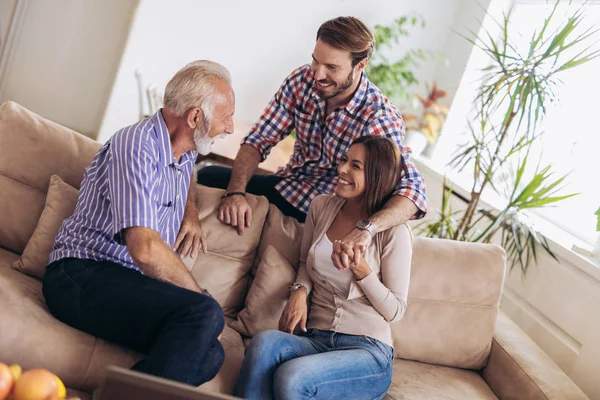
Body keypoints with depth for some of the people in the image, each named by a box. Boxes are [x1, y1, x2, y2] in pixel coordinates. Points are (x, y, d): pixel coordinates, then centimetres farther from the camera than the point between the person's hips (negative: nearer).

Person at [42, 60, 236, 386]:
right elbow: (144, 249, -24)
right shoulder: (137, 146, -14)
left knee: (210, 356, -22)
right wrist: (200, 299, -13)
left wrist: (191, 211, 19)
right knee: (205, 314, -33)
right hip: (84, 276, -8)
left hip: (134, 284, 8)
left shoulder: (185, 151, 13)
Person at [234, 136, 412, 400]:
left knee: (290, 377, -34)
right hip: (315, 339, 4)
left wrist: (362, 271, -17)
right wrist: (300, 290, 1)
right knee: (264, 341, -32)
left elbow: (395, 311, -1)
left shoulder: (394, 232, -5)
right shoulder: (322, 207, 9)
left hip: (368, 351, -4)